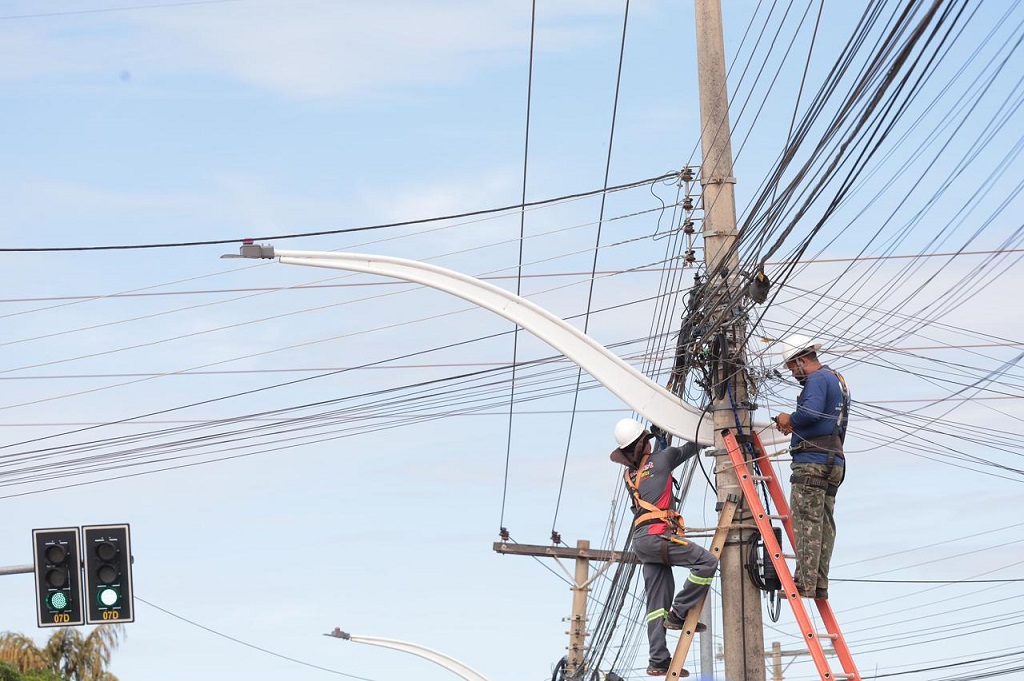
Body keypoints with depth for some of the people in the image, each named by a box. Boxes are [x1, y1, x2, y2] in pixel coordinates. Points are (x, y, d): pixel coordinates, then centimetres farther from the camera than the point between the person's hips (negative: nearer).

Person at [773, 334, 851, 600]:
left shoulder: (817, 379, -7)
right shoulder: (838, 381, 25)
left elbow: (811, 411, -24)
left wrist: (790, 419, -5)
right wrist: (794, 427, 22)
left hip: (811, 461, -10)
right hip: (834, 462, 10)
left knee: (806, 523, -11)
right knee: (824, 525, 6)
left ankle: (805, 584, -15)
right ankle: (820, 585, 4)